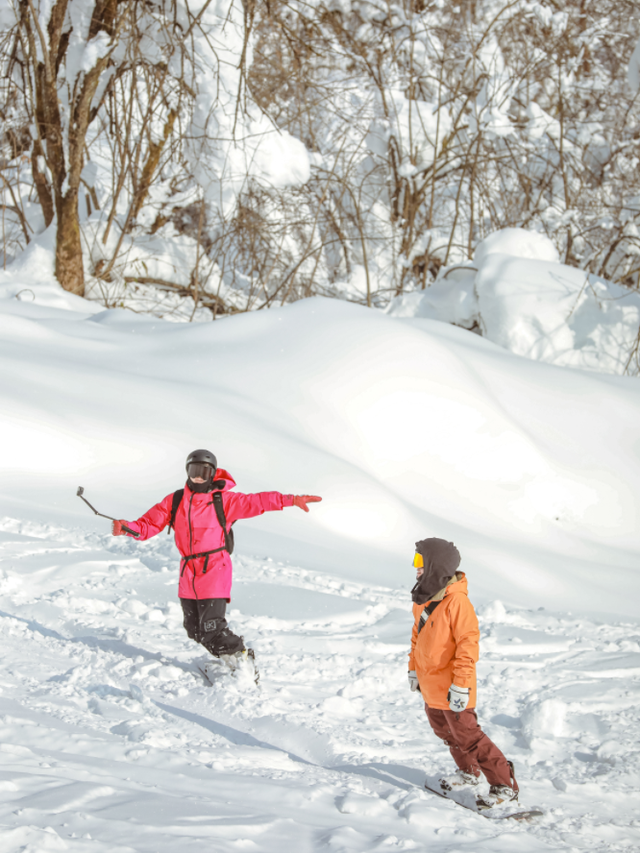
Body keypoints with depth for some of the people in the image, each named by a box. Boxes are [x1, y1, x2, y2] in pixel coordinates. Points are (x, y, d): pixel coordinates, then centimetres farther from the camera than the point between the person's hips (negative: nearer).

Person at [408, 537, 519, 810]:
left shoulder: (457, 602, -24)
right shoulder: (422, 598, 4)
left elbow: (468, 644, -24)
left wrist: (461, 685, -24)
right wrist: (414, 667, 22)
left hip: (451, 687, -9)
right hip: (430, 684, 9)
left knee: (467, 735, -6)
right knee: (444, 730, 22)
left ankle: (504, 785, 2)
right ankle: (468, 772, 41)